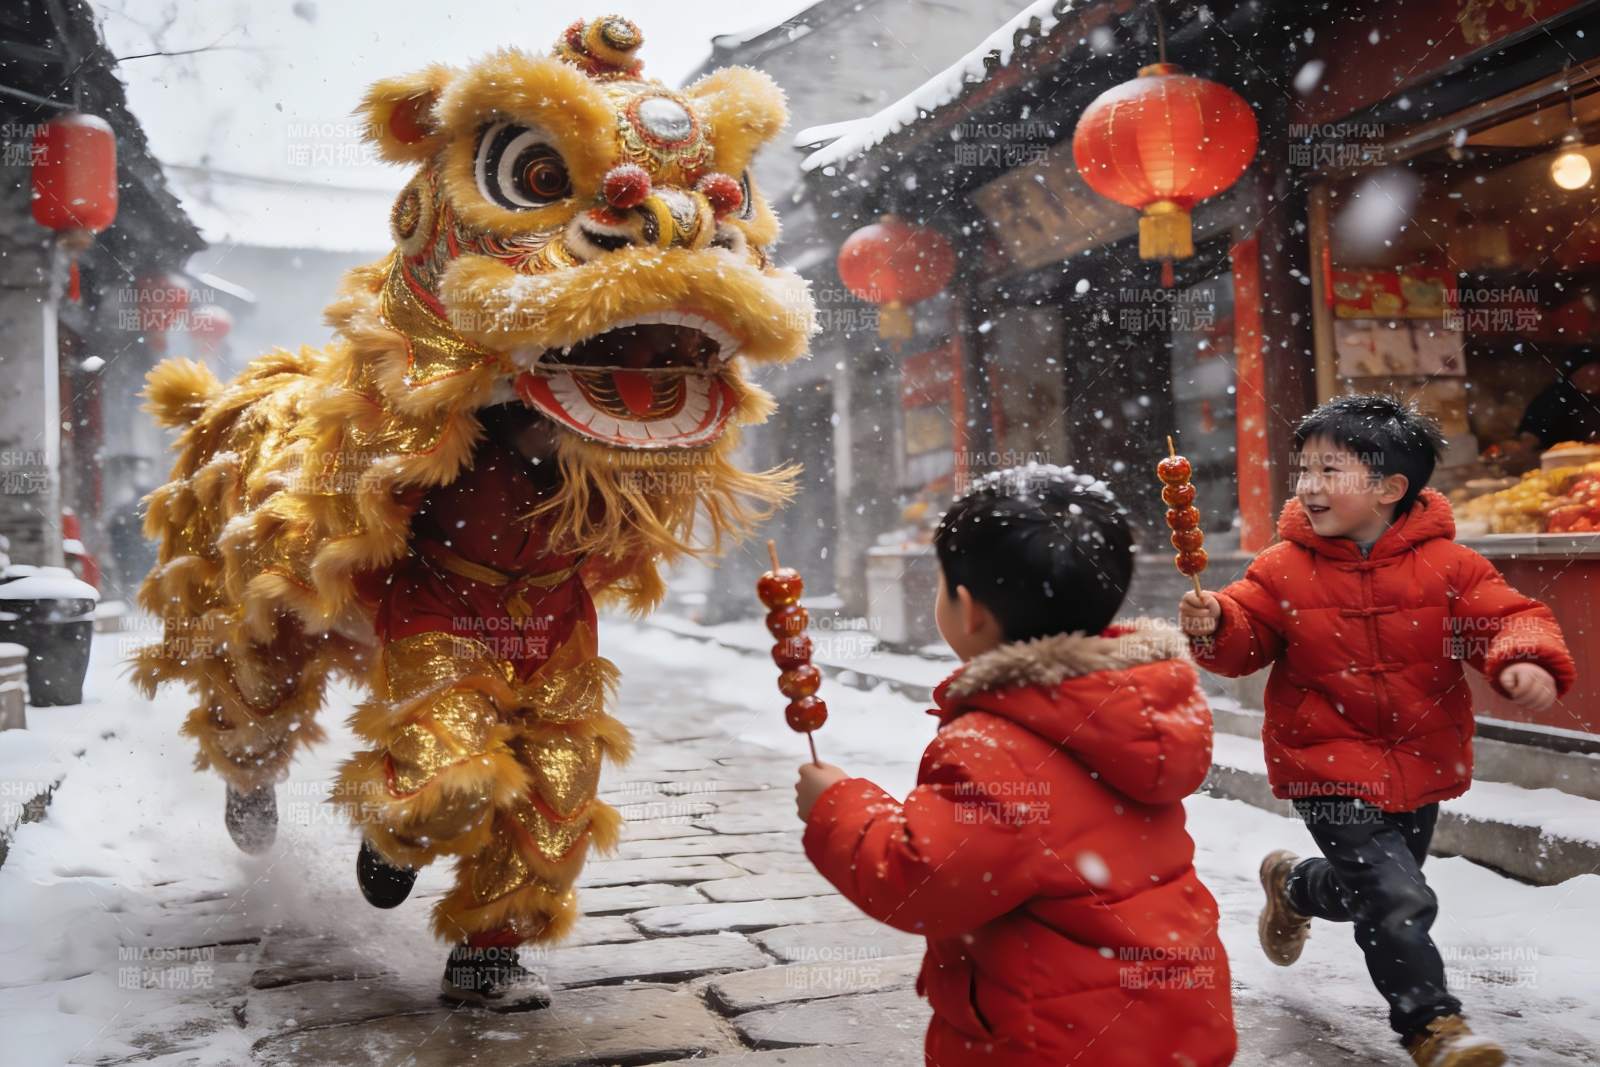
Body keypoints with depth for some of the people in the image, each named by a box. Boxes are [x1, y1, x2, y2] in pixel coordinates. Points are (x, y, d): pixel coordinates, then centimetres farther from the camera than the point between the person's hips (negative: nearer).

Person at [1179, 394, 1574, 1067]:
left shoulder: (1446, 565, -8)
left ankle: (1293, 886, 53)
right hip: (1329, 768, -3)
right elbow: (1246, 639, -5)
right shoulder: (1283, 570, -9)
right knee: (1400, 900, -15)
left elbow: (1509, 618, -10)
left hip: (1421, 764, 4)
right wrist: (1214, 626, -27)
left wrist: (1526, 660, -32)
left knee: (1370, 889, 22)